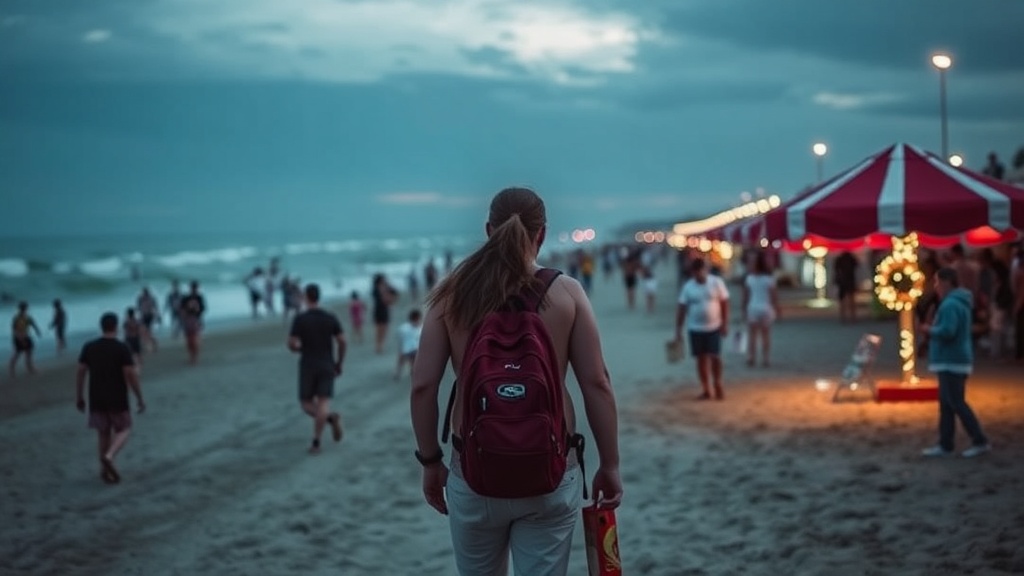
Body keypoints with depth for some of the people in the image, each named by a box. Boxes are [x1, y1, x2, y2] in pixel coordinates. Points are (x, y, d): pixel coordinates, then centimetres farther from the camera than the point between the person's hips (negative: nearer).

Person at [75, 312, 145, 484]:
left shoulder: (89, 347, 0)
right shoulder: (122, 348, -12)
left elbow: (80, 373, 2)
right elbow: (131, 375, -15)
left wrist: (80, 397, 12)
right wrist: (140, 399, -7)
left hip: (97, 400, 4)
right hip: (118, 400, -4)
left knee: (104, 434, 15)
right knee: (123, 430, 13)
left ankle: (105, 471, 18)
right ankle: (108, 456, -13)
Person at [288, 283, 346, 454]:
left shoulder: (299, 318, -9)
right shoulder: (331, 317, -1)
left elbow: (291, 344, -11)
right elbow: (342, 341, -2)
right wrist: (340, 363, 11)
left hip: (308, 367, -2)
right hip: (327, 366, 2)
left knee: (307, 404, 10)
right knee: (322, 404, 2)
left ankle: (330, 418, -19)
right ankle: (316, 443, -8)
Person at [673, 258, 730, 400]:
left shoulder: (717, 282, -4)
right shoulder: (688, 287, -2)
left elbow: (724, 303, -1)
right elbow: (681, 309, 0)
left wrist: (725, 324, -6)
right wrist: (678, 331, -4)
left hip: (714, 327, -1)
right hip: (695, 329, 1)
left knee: (715, 357, -4)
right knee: (701, 359, 5)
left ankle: (718, 386, 15)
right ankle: (705, 390, 15)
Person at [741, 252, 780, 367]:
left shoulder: (749, 277, -1)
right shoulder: (769, 278, -9)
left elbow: (745, 296, 2)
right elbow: (774, 296, -6)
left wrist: (744, 310, 11)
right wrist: (776, 310, 4)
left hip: (752, 308, 2)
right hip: (766, 309, -2)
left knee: (751, 335, 8)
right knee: (765, 335, 7)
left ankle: (751, 358, 8)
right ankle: (764, 359, 9)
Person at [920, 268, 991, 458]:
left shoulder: (950, 304, -19)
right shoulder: (959, 302, 15)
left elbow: (947, 331, -28)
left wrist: (930, 330, -11)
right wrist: (934, 330, 11)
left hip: (951, 362, -11)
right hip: (952, 361, 11)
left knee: (956, 403, -6)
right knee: (946, 404, 12)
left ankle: (980, 441, -3)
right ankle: (945, 445, 14)